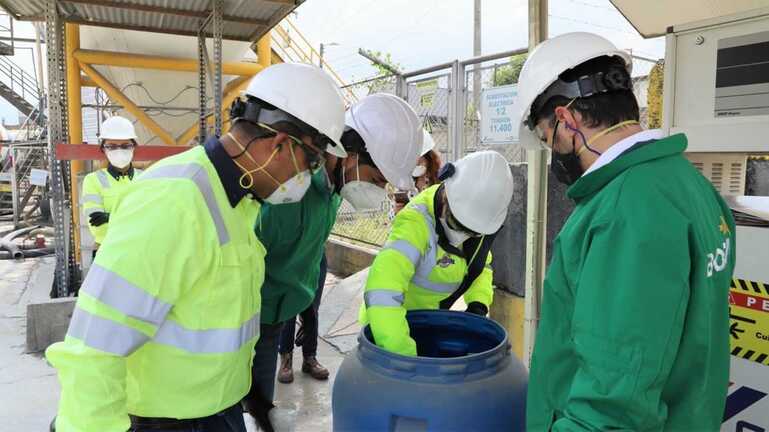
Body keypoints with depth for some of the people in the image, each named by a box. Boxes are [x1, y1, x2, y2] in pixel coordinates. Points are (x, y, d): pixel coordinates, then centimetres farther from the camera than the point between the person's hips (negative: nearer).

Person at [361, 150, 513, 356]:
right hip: (390, 320, -6)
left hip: (430, 316, 6)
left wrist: (478, 304, -13)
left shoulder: (473, 212, -12)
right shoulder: (416, 222, -35)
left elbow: (481, 265, 3)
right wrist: (406, 358, -46)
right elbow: (382, 295, -46)